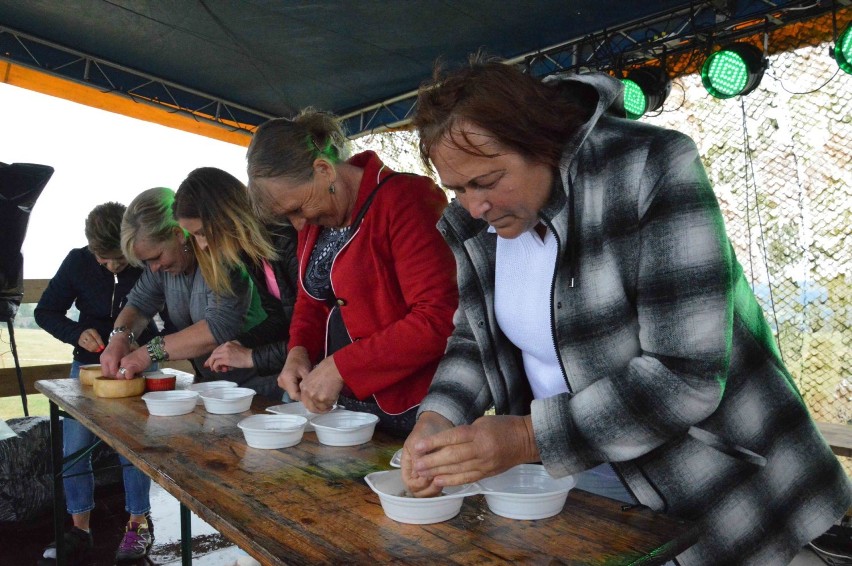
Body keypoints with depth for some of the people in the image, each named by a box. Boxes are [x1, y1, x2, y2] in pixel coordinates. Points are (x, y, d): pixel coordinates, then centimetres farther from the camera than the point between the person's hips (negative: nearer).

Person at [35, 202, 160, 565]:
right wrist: (76, 333, -16)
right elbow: (45, 312, 2)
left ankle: (139, 522, 13)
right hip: (88, 364, 3)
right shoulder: (78, 262, -8)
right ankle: (79, 531, 19)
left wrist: (148, 348, -25)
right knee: (74, 447, 3)